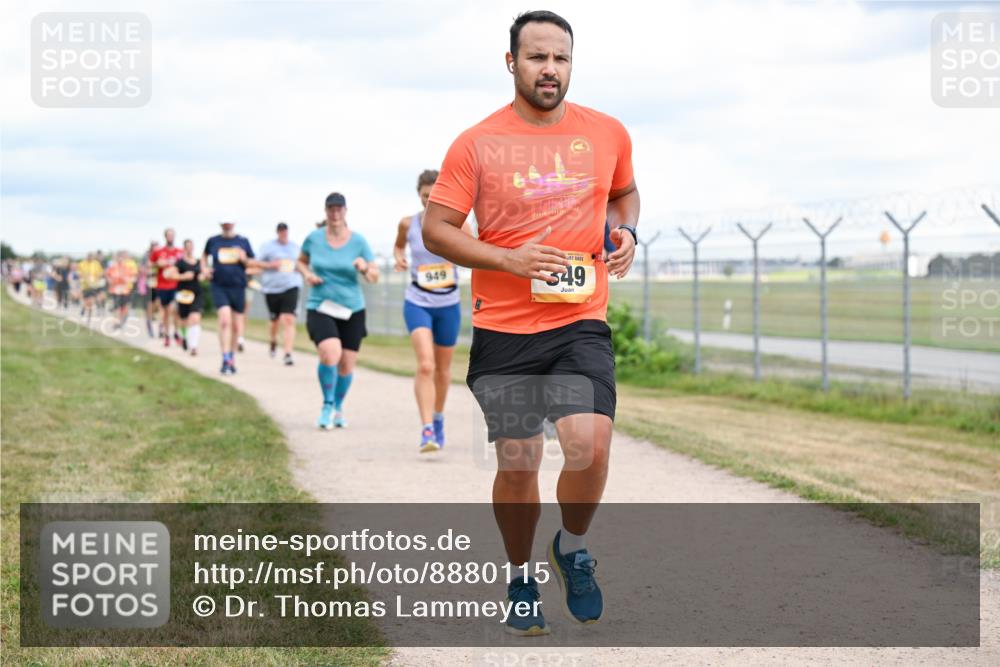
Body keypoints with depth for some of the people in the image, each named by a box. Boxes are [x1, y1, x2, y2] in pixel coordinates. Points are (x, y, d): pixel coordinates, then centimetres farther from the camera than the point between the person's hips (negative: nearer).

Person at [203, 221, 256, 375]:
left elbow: (254, 263, 11)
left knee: (237, 326, 9)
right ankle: (226, 360, -17)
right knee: (225, 320, -18)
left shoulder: (243, 241, 5)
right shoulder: (213, 241, 6)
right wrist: (204, 268, 8)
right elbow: (204, 255, 25)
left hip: (238, 287, 2)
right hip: (219, 286, -2)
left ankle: (231, 357, 28)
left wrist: (245, 260, -10)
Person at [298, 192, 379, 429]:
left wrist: (365, 268, -22)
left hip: (352, 310, 2)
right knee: (330, 353, -25)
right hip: (320, 309, -2)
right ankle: (327, 406, -3)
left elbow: (374, 277, 0)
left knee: (347, 365, 5)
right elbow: (301, 261, 17)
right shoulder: (314, 238, -1)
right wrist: (307, 274, -5)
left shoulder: (358, 241, -3)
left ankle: (338, 408, 34)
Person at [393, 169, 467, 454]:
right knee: (425, 365, -20)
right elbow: (398, 245, 16)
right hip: (417, 303, -1)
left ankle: (438, 418, 41)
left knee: (442, 369, 16)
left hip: (448, 304, 1)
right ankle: (426, 430, -24)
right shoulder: (408, 224, -5)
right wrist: (399, 258, -5)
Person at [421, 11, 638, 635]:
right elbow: (436, 229, -2)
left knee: (591, 446, -17)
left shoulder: (608, 133, 5)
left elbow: (625, 193, 25)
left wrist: (626, 232, 2)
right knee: (518, 464, 4)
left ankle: (573, 548, 12)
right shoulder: (477, 143, -3)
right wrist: (509, 260, -16)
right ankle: (521, 578, 28)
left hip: (581, 323, 1)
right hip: (503, 330, -1)